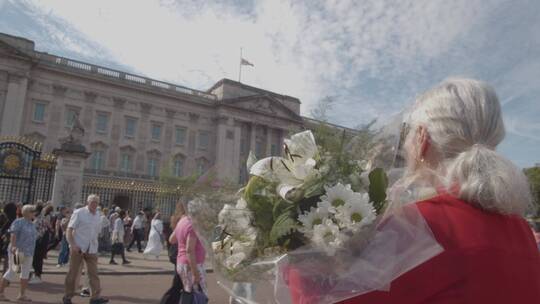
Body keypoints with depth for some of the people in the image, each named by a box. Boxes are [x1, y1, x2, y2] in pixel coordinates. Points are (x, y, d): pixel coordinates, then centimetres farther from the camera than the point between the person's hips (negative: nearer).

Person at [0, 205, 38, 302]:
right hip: (17, 251, -7)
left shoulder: (32, 225, 13)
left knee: (26, 273, 7)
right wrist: (13, 246, -31)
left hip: (28, 253, 7)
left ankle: (22, 295, 14)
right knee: (11, 272, -1)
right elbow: (13, 235, -19)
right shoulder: (18, 222, -9)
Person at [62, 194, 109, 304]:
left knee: (93, 273, -1)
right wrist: (72, 244, -19)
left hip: (92, 249, 4)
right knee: (72, 273, 6)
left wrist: (95, 245, 13)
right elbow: (69, 229, -10)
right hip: (78, 248, -4)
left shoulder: (98, 215, 9)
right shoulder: (79, 213, -6)